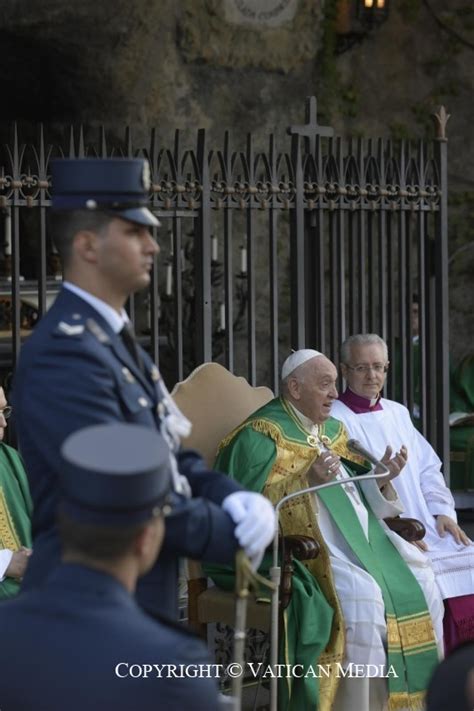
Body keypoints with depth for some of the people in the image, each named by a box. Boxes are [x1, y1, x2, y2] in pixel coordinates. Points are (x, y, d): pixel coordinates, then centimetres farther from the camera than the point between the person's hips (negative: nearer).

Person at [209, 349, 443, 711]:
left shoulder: (334, 431, 20)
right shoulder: (262, 435, -4)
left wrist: (382, 477, 0)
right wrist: (306, 480, -23)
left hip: (360, 538, 8)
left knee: (420, 582, -11)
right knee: (362, 596, -31)